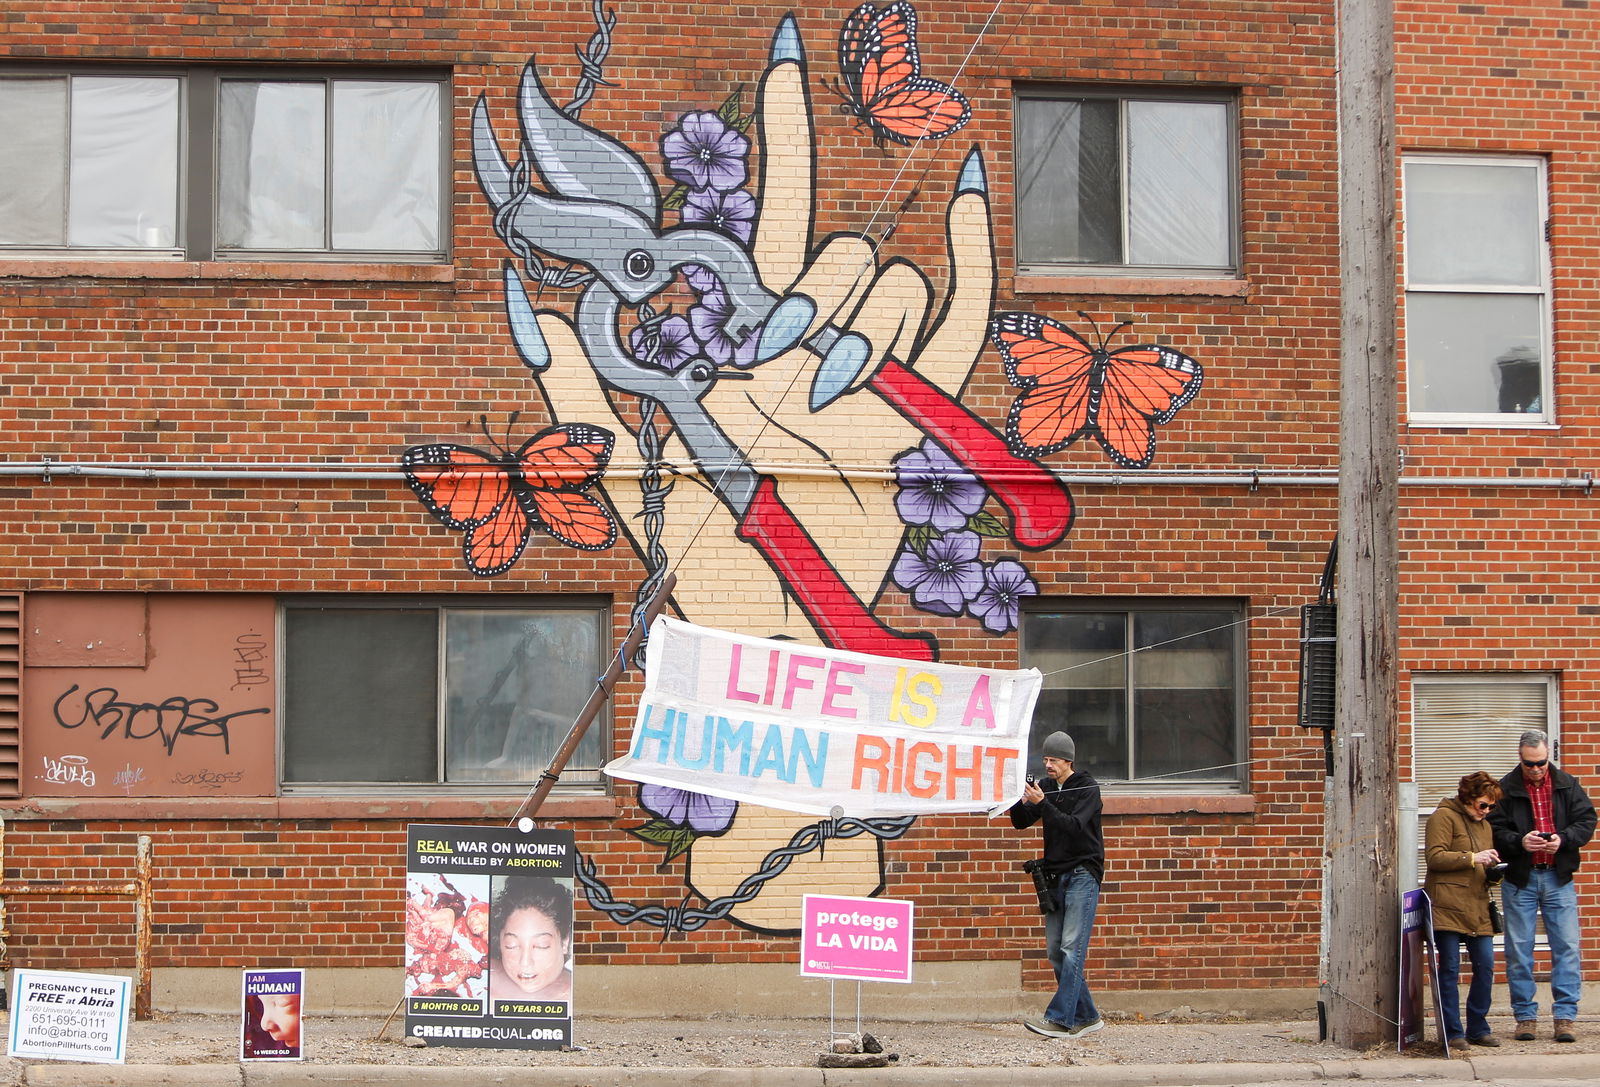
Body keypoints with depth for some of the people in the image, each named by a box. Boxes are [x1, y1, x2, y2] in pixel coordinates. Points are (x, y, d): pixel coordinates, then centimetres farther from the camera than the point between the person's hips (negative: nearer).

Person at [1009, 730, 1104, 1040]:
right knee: (1056, 952, 4)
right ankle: (1086, 1017, 10)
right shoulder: (1045, 786, 11)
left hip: (1082, 875, -7)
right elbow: (1021, 822, 6)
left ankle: (1059, 1019, -20)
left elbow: (1074, 825, -18)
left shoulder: (1087, 787, -5)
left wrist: (1042, 803, -29)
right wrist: (1019, 802, -14)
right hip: (1055, 876, 7)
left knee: (1071, 948, -14)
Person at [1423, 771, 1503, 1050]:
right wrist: (1472, 858, -16)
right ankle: (1453, 1032, 0)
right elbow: (1435, 857, -12)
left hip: (1477, 909, 7)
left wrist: (1494, 872, 5)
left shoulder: (1485, 825, 23)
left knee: (1485, 968, 3)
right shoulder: (1443, 817, -2)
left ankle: (1478, 1029, 14)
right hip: (1448, 907, -7)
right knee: (1450, 970, -4)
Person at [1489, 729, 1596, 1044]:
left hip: (1559, 877, 1)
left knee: (1566, 947, -2)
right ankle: (1525, 1016, 10)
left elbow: (1586, 822, 3)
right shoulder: (1506, 788, 0)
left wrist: (1563, 839, -15)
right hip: (1519, 879, -1)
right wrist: (1519, 841, -20)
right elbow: (1494, 831, -2)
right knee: (1519, 950, 2)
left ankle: (1565, 1015, 2)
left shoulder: (1567, 785, 6)